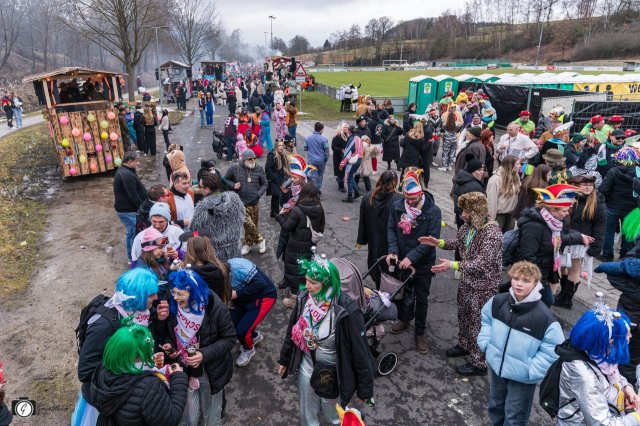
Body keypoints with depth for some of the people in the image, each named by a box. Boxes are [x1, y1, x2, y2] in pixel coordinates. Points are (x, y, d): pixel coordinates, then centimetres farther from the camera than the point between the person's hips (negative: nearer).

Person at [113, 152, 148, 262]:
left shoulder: (123, 172, 13)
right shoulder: (127, 175, -22)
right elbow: (133, 196, -24)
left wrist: (142, 207, 17)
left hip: (124, 209, 11)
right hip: (129, 211, -11)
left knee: (130, 233, 20)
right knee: (134, 234, -3)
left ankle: (131, 257, 32)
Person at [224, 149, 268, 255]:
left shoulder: (259, 169, -2)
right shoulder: (234, 168, -6)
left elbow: (264, 184, 7)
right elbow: (226, 180, 8)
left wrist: (259, 194, -8)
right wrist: (233, 185, -10)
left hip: (254, 203, 2)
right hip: (241, 202, -2)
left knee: (254, 224, 10)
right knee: (248, 223, -14)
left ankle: (248, 243, 32)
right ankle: (260, 240, 9)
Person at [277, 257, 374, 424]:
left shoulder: (346, 311, -31)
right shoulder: (304, 298, -15)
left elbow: (360, 351, -21)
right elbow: (293, 329, 2)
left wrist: (364, 389, -12)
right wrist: (284, 359, 13)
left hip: (333, 372, -4)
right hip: (307, 366, 5)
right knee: (307, 412, 27)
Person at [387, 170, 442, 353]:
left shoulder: (433, 211, -20)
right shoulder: (397, 207, -9)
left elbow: (431, 239, -21)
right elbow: (391, 229, -2)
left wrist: (412, 257, -28)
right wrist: (393, 251, -17)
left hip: (423, 264, -3)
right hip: (402, 261, 3)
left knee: (421, 299, 11)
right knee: (405, 292, 24)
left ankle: (420, 332, 28)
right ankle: (405, 319, 48)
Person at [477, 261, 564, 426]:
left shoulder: (545, 317, -27)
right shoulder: (497, 301, -12)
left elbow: (553, 350, -19)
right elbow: (486, 320, 8)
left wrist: (532, 371, -20)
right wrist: (485, 343, -2)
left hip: (522, 377, -4)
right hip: (496, 366, 4)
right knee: (495, 406, 27)